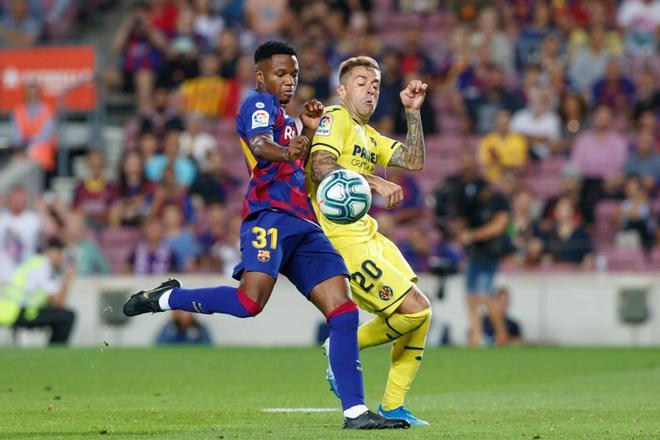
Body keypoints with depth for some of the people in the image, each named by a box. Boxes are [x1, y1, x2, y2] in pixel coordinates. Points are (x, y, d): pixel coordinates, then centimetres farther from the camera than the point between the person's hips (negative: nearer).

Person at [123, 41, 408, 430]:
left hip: (303, 223, 9)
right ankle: (164, 299, -3)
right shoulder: (259, 103, 3)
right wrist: (286, 152, -41)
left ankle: (355, 411, -7)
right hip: (270, 215, -9)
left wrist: (309, 132, 24)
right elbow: (260, 145, -19)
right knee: (250, 302, -27)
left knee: (344, 310, -4)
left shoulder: (284, 118, 30)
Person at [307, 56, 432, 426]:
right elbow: (320, 168, -20)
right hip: (343, 239, -10)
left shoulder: (369, 135, 23)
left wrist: (413, 113, 9)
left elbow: (414, 161, 16)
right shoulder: (335, 119, -5)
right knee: (414, 309, -16)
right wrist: (375, 181, -27)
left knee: (421, 314, 4)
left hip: (370, 235, 10)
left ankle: (393, 406, 11)